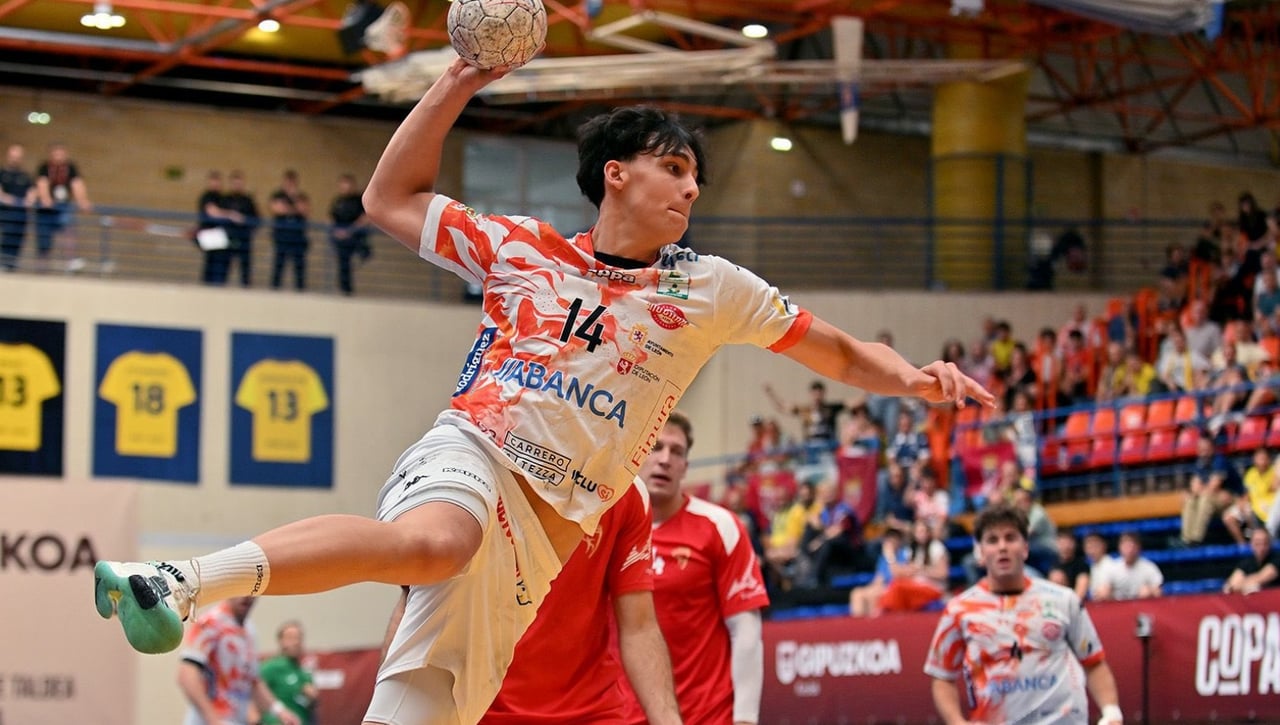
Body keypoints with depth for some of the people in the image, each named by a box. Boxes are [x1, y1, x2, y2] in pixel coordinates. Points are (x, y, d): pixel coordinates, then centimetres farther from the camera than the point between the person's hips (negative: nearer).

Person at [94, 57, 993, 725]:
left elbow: (840, 351, 19)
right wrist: (457, 83, 12)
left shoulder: (709, 288, 15)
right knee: (437, 541, -41)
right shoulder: (522, 248, 13)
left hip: (545, 528, 3)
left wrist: (910, 377, -1)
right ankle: (183, 580, -48)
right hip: (470, 457, -3)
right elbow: (391, 200, 19)